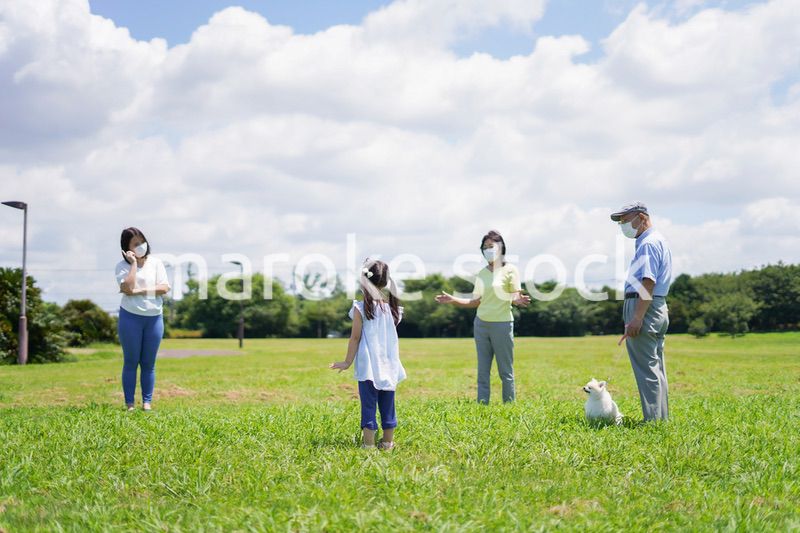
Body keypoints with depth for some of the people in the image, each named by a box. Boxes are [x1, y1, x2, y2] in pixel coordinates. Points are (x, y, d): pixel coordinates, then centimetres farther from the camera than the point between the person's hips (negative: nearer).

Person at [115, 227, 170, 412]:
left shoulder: (155, 262, 5)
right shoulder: (122, 266, -1)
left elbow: (164, 287, -5)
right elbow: (127, 288, -18)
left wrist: (140, 291, -13)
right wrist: (133, 264, -13)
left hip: (154, 318, 2)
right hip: (131, 317, -2)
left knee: (148, 363, 6)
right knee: (131, 362, 2)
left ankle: (147, 402, 11)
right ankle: (129, 403, 6)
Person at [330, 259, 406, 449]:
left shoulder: (361, 308, -8)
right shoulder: (393, 307, 5)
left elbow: (355, 338, -6)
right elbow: (393, 336, 11)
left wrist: (347, 362, 2)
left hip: (369, 366, -4)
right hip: (389, 365, 4)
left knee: (369, 403, -1)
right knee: (387, 404, 11)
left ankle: (369, 444, -4)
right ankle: (387, 442, 17)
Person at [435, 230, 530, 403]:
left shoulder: (510, 270, -3)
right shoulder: (482, 274, 12)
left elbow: (516, 297, -7)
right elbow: (476, 301, 14)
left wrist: (518, 300, -30)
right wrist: (453, 300, 5)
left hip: (502, 324, -5)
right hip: (481, 324, 5)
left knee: (506, 372, -1)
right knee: (482, 372, 6)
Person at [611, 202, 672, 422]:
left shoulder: (649, 243, -13)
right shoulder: (659, 241, 20)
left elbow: (648, 283, -22)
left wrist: (636, 319, -26)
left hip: (644, 308, -11)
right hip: (659, 309, 11)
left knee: (646, 369, -9)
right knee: (656, 367, 13)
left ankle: (653, 420, -10)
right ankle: (661, 418, 18)